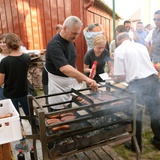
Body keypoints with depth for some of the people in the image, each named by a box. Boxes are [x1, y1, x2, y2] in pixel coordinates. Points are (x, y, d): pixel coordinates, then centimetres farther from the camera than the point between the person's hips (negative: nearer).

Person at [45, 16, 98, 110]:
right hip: (58, 82, -7)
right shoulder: (54, 45, -26)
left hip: (70, 79, 8)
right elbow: (64, 68, -39)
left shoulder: (71, 41, 2)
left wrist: (77, 75, 4)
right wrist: (86, 79, -46)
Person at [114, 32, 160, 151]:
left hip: (137, 84, -5)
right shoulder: (141, 46, 15)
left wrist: (116, 80, 16)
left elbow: (121, 75, -6)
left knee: (136, 115, 13)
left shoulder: (119, 50, -1)